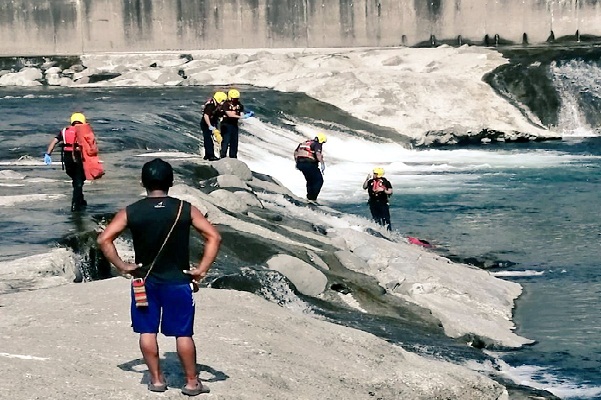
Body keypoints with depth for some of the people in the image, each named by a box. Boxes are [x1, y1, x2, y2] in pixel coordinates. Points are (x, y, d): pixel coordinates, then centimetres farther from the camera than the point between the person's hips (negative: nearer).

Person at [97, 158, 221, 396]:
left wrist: (121, 266, -2)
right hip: (178, 281, -1)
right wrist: (201, 269, -7)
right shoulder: (185, 209, -7)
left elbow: (104, 239, -9)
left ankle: (156, 379, 19)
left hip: (145, 281, 1)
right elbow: (213, 237, -12)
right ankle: (192, 382, 16)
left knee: (147, 331, 14)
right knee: (183, 333, 8)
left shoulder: (131, 212, -6)